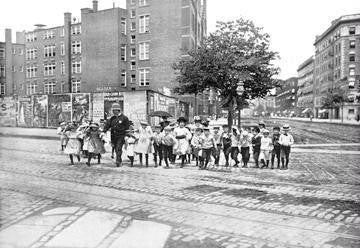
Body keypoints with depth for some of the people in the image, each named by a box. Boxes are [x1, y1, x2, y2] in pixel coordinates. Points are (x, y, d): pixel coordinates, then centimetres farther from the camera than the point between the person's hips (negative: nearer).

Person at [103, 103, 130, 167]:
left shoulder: (124, 118, -6)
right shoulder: (112, 118, 9)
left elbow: (127, 127, -1)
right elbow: (107, 125, 5)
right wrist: (104, 131, -7)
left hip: (121, 136, -6)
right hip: (114, 136, 6)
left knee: (118, 149, -14)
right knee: (116, 149, 13)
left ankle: (118, 162, -13)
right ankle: (120, 160, 29)